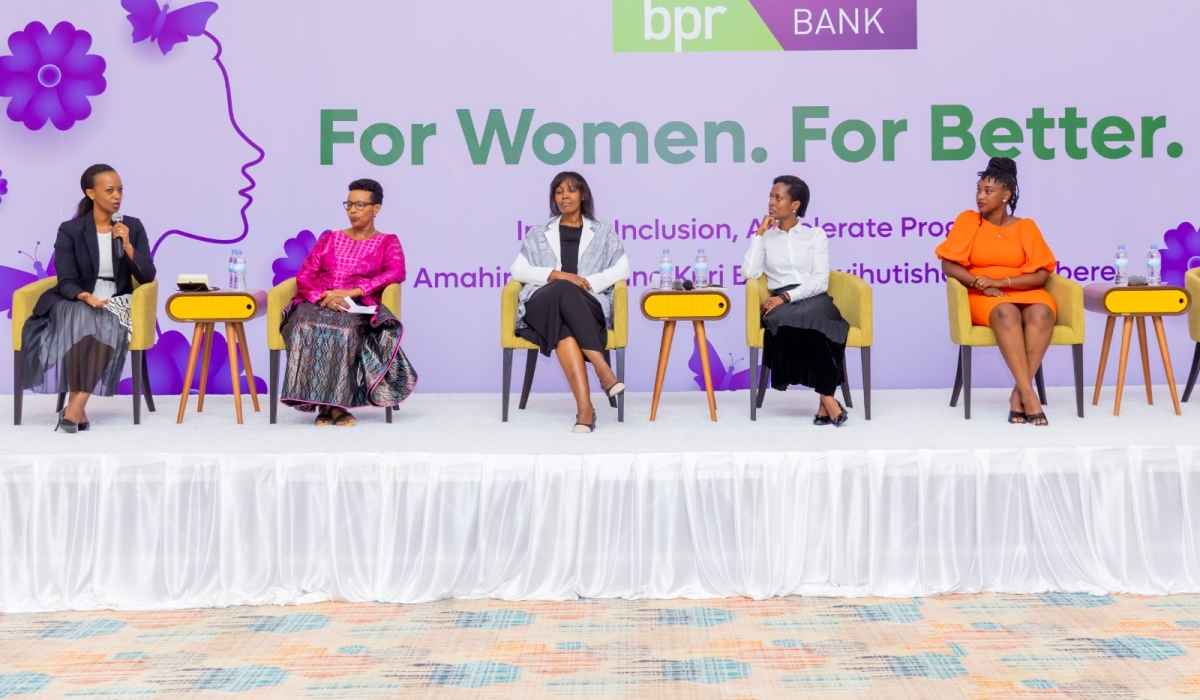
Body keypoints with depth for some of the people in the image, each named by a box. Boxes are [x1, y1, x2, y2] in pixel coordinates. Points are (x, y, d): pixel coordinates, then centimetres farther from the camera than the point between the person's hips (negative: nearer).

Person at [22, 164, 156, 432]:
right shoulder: (70, 230, -1)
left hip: (117, 304, 1)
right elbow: (66, 281, -8)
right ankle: (78, 408, -32)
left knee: (107, 325, -35)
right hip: (77, 302, -1)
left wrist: (127, 245, -15)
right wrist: (86, 297, -29)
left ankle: (75, 406, -33)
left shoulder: (133, 227, 5)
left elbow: (147, 277, -1)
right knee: (83, 322, -37)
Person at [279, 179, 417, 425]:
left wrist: (352, 292, -20)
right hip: (318, 304, 2)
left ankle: (332, 404, -35)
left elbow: (396, 273, -9)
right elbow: (304, 276, 10)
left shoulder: (388, 242, 12)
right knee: (306, 326, -34)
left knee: (342, 328, -39)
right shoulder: (329, 239, 21)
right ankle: (330, 404, -36)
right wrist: (323, 297, -13)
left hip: (358, 309, -2)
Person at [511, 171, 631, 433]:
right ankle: (603, 370, -48)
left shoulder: (604, 231, 21)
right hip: (542, 306, 1)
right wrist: (557, 275, -7)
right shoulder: (538, 233, 22)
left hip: (588, 307, 0)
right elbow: (518, 270, 9)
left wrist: (588, 282, -9)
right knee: (563, 291, -38)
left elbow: (623, 268, 8)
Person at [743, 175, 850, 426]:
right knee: (788, 320, -36)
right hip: (782, 304, 1)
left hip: (815, 300, -1)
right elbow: (749, 273, -1)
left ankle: (824, 401, -35)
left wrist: (787, 296, -15)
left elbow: (821, 281, -1)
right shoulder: (765, 238, 17)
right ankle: (827, 398, -32)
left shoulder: (816, 235, 12)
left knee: (808, 316, -38)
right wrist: (760, 233, 1)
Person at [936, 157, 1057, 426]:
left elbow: (1041, 275, -1)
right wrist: (981, 284, -16)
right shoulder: (967, 220, 6)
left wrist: (1000, 281, -15)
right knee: (1006, 313, -37)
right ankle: (1028, 394, -41)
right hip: (982, 297, -2)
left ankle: (1018, 394, -33)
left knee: (1041, 313, -34)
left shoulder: (1026, 227, 7)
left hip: (1025, 292, 2)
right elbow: (948, 265, -1)